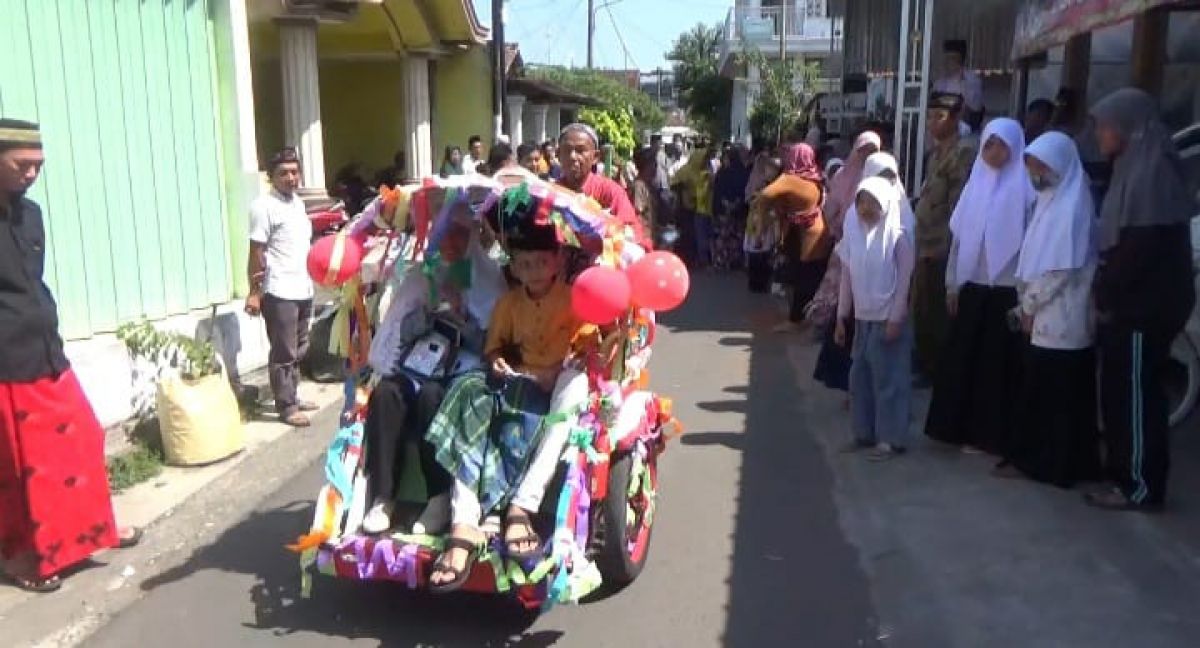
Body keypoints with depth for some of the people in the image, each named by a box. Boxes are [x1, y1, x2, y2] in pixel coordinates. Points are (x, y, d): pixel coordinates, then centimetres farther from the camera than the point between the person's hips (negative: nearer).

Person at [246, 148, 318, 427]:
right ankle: (286, 407, 6)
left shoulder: (298, 203, 13)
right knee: (283, 353, -1)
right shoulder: (264, 206, -12)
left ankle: (292, 397, 27)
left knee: (298, 350, 16)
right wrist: (254, 292, -17)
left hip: (303, 289, 8)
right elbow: (256, 252, -14)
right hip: (279, 292, -8)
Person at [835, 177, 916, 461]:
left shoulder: (898, 235, -10)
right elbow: (846, 277, 9)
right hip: (862, 318, 6)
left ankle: (891, 439, 6)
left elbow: (904, 280, -11)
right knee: (860, 376, 10)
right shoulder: (854, 232, 5)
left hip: (888, 319, -6)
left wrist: (895, 320, -15)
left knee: (888, 377, -2)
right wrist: (841, 317, 9)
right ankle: (865, 432, 21)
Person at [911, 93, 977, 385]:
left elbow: (958, 207, -17)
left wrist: (942, 247, -19)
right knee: (921, 311, 16)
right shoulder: (937, 152, 16)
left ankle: (937, 370, 13)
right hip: (926, 245, 9)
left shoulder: (963, 153, -12)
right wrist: (921, 243, 15)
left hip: (941, 248, -9)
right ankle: (925, 366, 29)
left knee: (935, 313, 0)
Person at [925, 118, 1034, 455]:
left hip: (1007, 289, -5)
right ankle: (966, 429, 21)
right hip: (972, 287, 5)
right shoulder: (975, 184, 10)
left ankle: (992, 435, 13)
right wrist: (952, 284, 8)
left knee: (998, 363, 2)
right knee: (963, 359, 8)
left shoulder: (1024, 188, -5)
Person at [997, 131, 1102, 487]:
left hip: (1059, 319, -9)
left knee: (1050, 395, -1)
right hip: (1049, 317, 9)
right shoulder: (1052, 201, 15)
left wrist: (1028, 306, -10)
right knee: (1040, 393, 12)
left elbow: (1062, 269, -19)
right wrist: (1028, 306, 10)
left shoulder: (1070, 206, -14)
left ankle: (1039, 462, 8)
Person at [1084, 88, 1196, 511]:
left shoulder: (1152, 169, -17)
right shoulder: (1136, 166, 14)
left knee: (1135, 396, -1)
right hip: (1132, 304, 9)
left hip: (1143, 307, -9)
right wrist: (1107, 293, 10)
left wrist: (1106, 296, -13)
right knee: (1122, 393, 15)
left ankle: (1141, 487, 9)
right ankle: (1127, 475, 26)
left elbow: (1140, 245, -22)